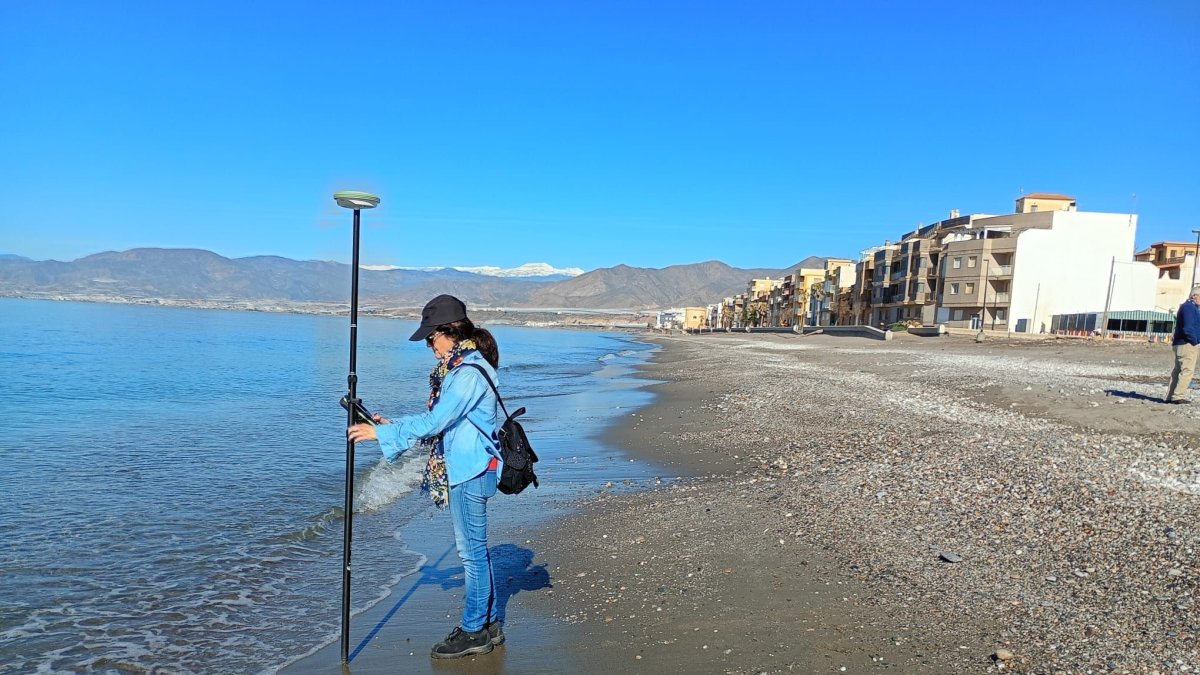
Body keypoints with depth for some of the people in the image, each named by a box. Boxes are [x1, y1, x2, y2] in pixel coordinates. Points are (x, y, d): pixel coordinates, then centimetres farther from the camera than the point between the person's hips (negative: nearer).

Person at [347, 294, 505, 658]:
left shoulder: (469, 374, -21)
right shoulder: (460, 367, 12)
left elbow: (433, 423, -23)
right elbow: (440, 420, 16)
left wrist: (382, 433, -17)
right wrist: (393, 425, 9)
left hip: (471, 471, -11)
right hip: (464, 469, 11)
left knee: (472, 550, 1)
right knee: (474, 548, 17)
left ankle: (474, 631, 14)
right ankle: (487, 624, 28)